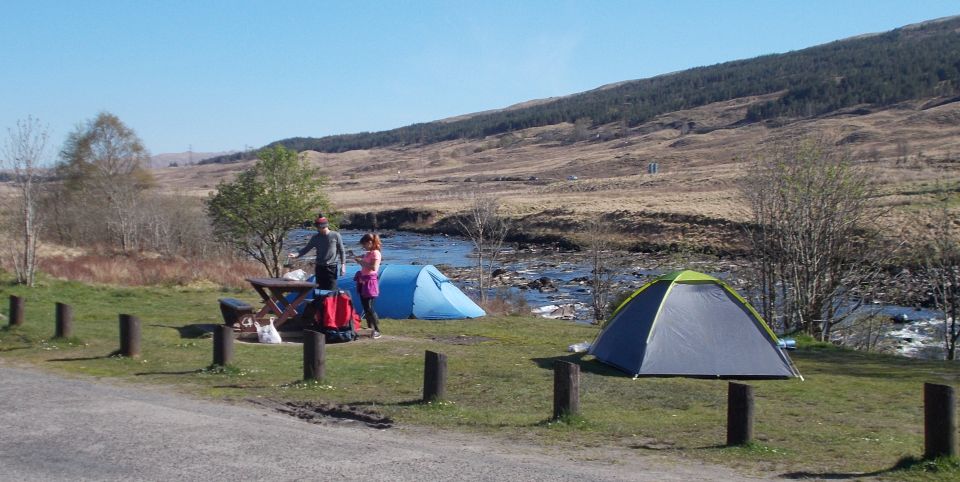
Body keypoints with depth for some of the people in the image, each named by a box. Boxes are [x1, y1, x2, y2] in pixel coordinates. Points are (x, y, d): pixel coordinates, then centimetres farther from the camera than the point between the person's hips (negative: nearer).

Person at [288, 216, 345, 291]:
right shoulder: (316, 238, 5)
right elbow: (306, 249, 6)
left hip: (332, 267, -4)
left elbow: (341, 251, 2)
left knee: (332, 290, -8)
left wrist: (343, 265, -3)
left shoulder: (335, 236, -3)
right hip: (320, 267, 4)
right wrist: (296, 255, -11)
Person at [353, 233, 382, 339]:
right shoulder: (368, 253, 13)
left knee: (369, 307, -12)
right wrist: (358, 258, 9)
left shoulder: (376, 253, -14)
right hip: (363, 281, 10)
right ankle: (370, 328, 18)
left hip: (370, 281, -10)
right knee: (365, 307, 11)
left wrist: (361, 262, -19)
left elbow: (374, 267, -24)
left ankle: (377, 331, -8)